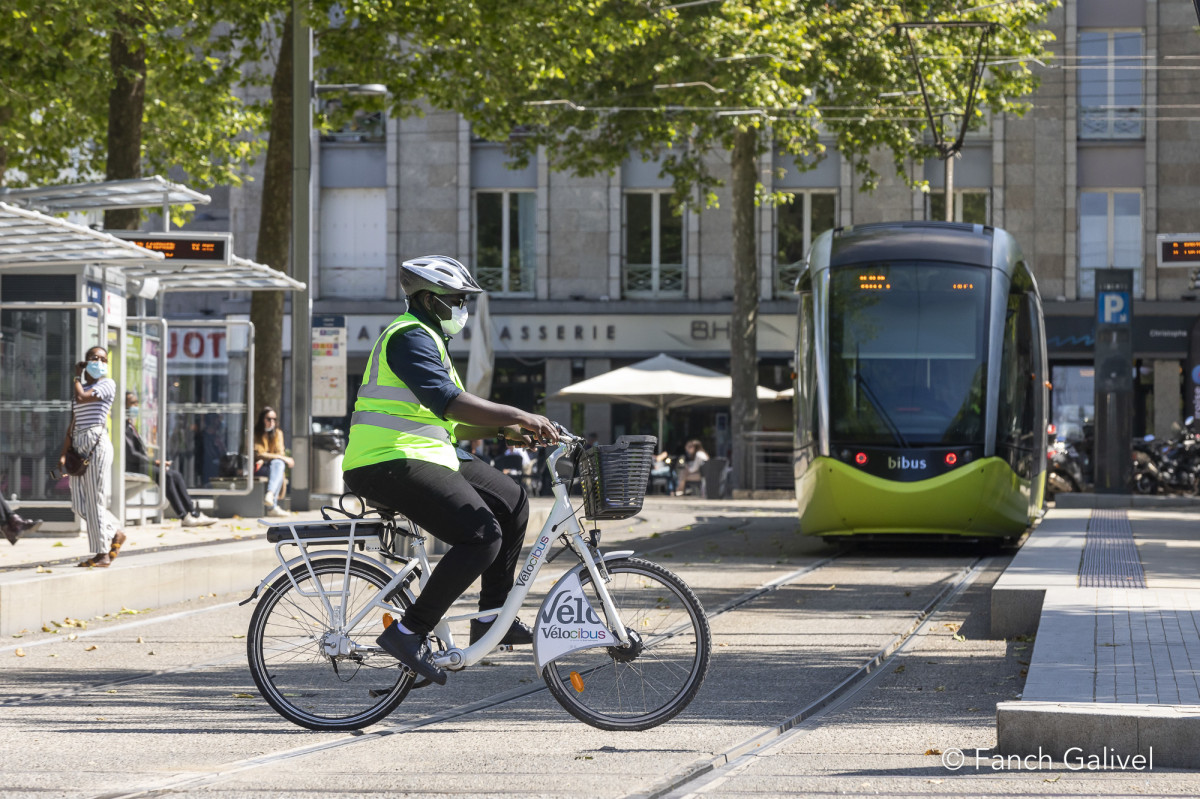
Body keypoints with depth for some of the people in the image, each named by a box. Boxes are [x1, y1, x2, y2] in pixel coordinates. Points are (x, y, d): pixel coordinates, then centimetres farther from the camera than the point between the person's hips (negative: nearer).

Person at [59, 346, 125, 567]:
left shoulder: (107, 384, 1)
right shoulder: (81, 387, 21)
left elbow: (81, 398, -14)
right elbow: (72, 425, 17)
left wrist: (77, 377, 3)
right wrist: (64, 453, 7)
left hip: (96, 443, -7)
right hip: (78, 445, 7)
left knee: (94, 500, -8)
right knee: (79, 504, 5)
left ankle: (103, 554, -4)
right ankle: (116, 533, 22)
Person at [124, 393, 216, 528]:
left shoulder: (131, 427, 21)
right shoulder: (124, 428, -12)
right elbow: (131, 454, -19)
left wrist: (156, 461, 4)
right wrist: (155, 462, -16)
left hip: (142, 465, 10)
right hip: (132, 468, -10)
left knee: (176, 475, -3)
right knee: (167, 475, -26)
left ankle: (194, 513, -9)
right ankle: (183, 517, -25)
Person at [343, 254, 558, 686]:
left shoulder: (428, 339, 24)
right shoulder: (409, 337, -11)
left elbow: (450, 423, 24)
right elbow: (447, 402, -26)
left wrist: (504, 428, 10)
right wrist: (518, 416, -26)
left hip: (425, 456, 11)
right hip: (391, 463, -11)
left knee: (512, 502, 11)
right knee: (482, 537, -21)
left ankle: (492, 618, 13)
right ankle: (409, 632, -17)